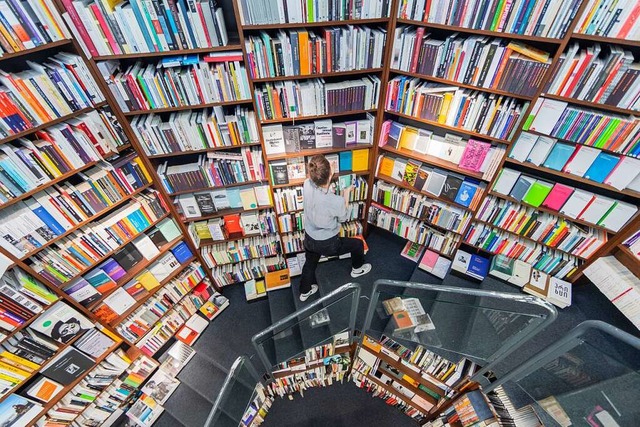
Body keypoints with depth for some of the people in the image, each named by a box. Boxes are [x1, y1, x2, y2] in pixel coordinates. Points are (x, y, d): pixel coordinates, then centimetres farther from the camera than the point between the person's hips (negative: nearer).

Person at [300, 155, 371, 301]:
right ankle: (357, 269, 52)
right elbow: (343, 218, -11)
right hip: (328, 244, -5)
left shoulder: (306, 185, -21)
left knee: (310, 264, 33)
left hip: (309, 239, 5)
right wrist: (346, 194, -3)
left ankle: (305, 291, 56)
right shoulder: (337, 201, -35)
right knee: (358, 244, 23)